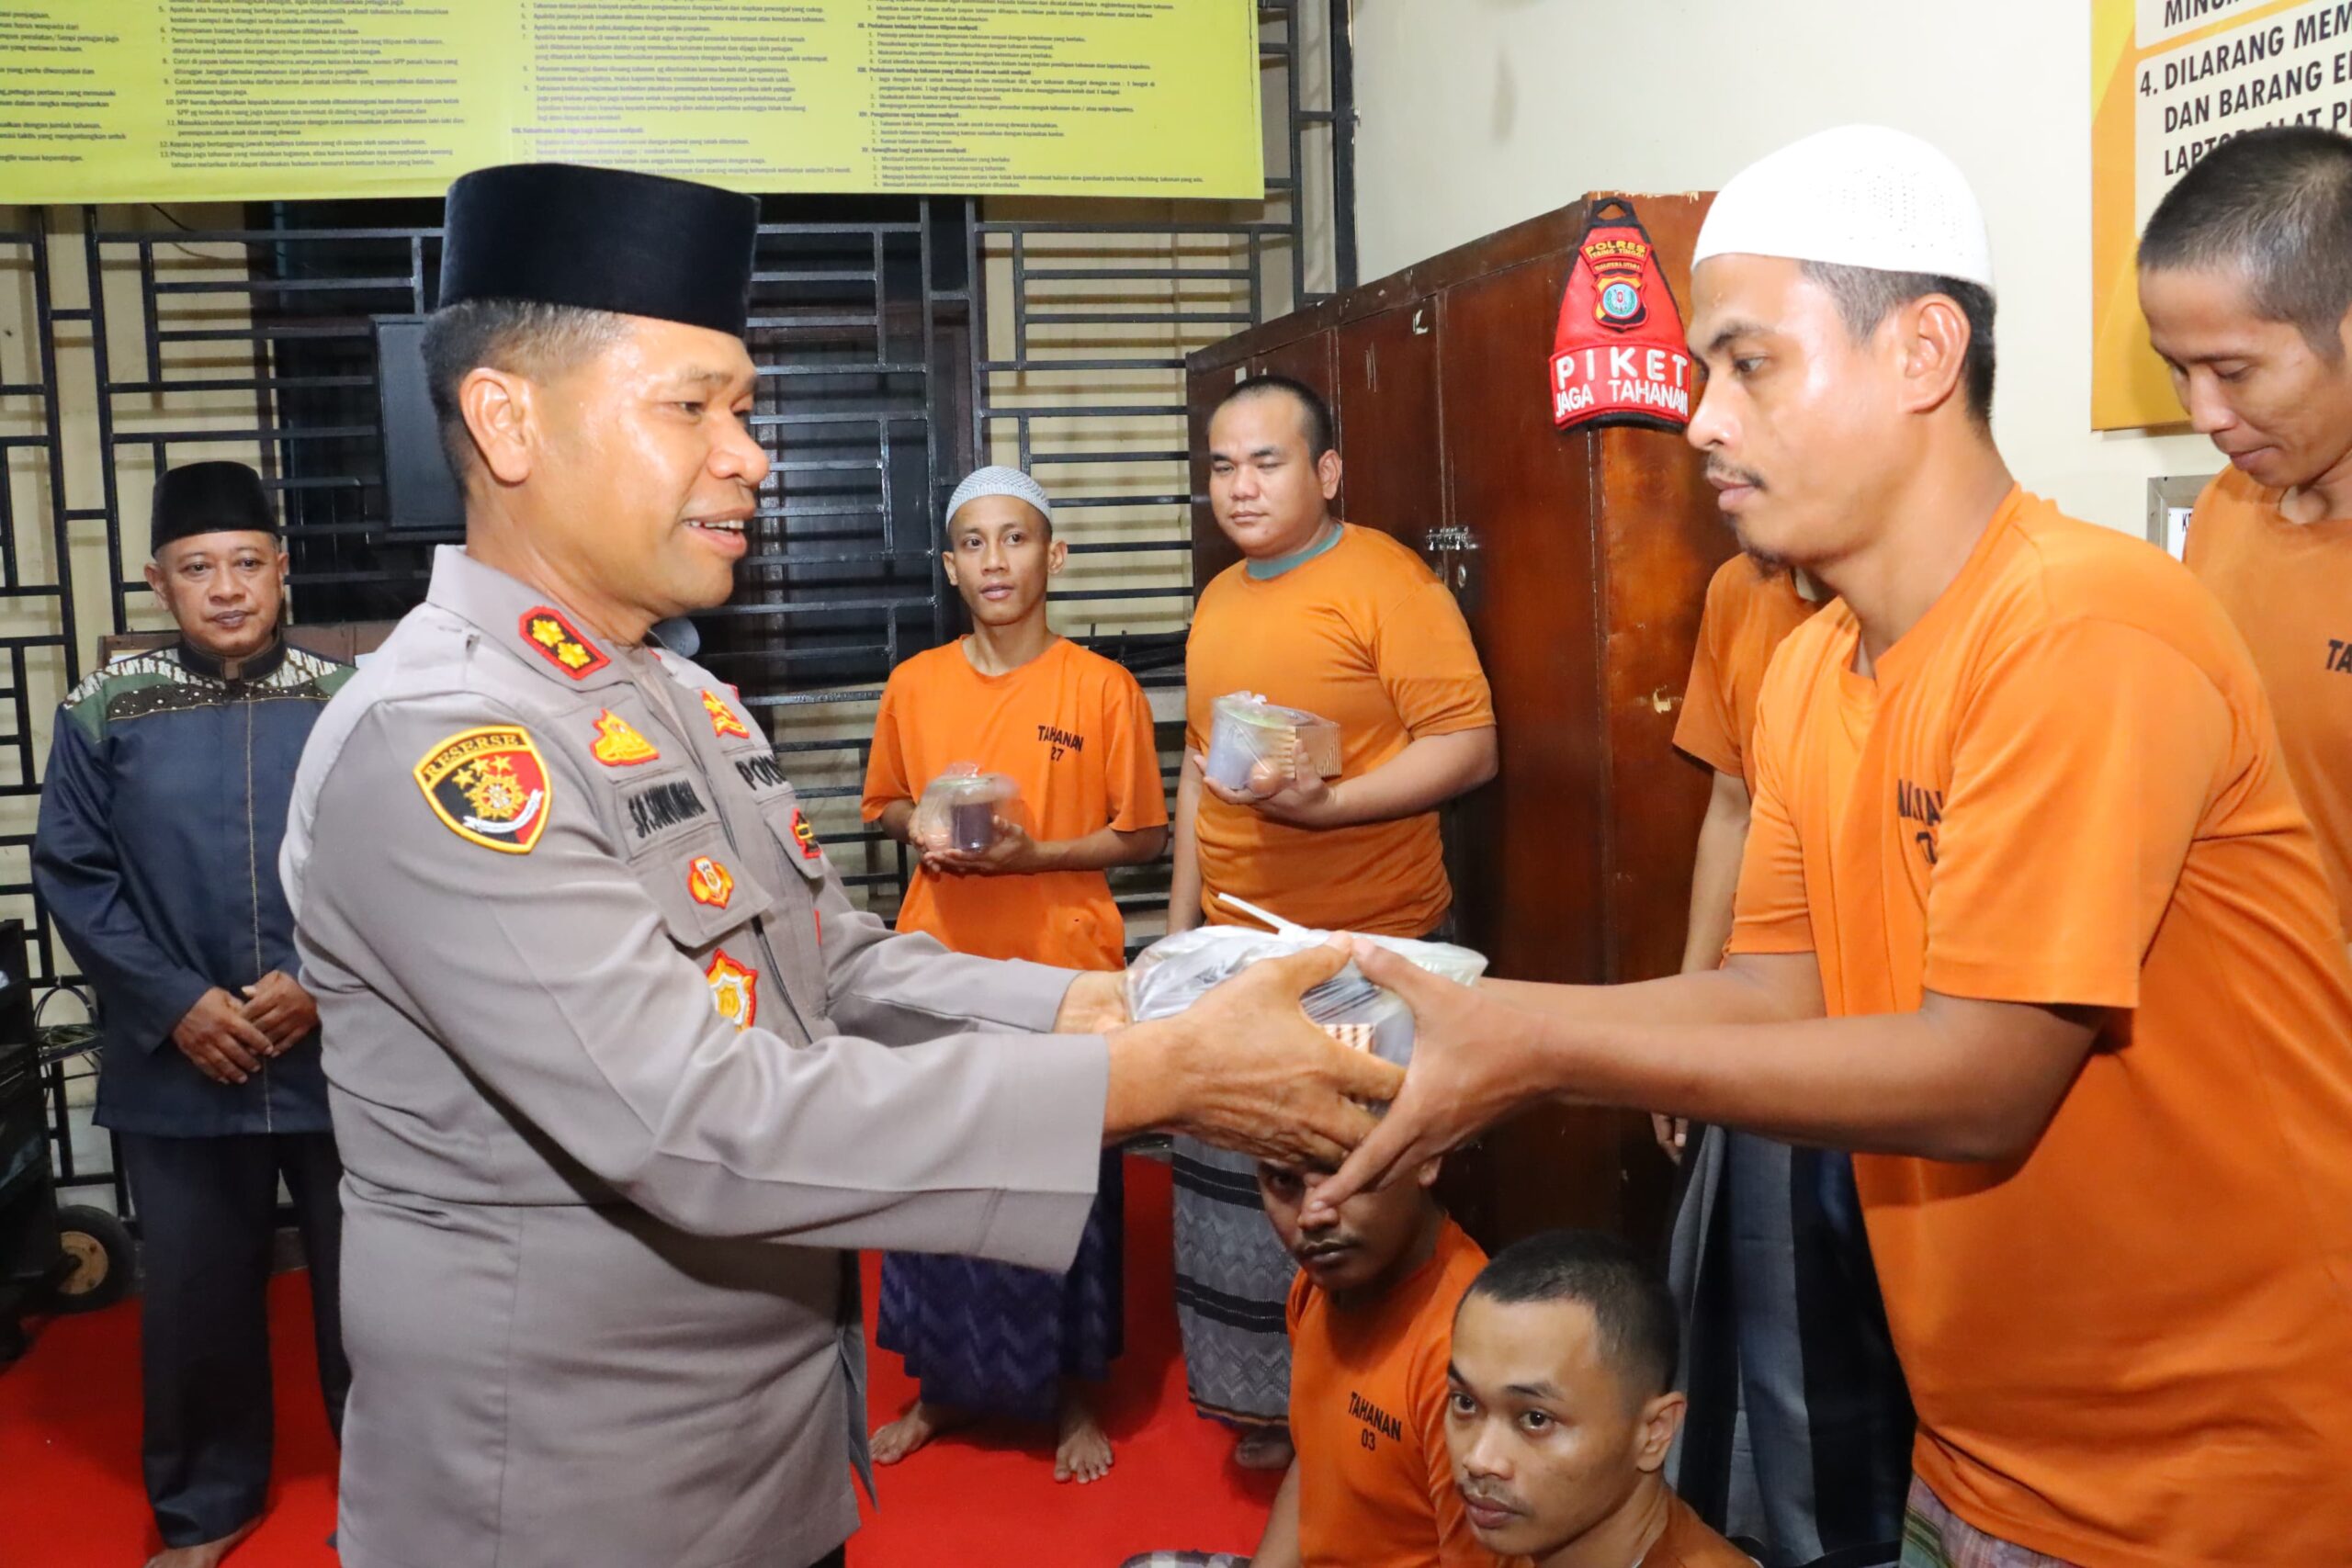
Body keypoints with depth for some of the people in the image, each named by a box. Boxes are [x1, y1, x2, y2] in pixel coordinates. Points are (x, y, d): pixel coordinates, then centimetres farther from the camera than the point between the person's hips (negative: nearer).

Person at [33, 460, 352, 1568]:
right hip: (179, 1073, 1)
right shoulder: (103, 711, 0)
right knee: (193, 1297, 15)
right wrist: (177, 1002, -10)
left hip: (344, 1059, -1)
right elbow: (71, 875, -1)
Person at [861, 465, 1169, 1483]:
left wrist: (1035, 851, -15)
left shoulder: (1103, 689, -5)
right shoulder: (914, 685, 4)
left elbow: (1144, 836, -1)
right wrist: (921, 830, -5)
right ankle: (945, 1384, 32)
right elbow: (885, 806, 17)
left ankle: (1073, 1395, 27)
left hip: (1065, 973, -2)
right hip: (939, 970, 3)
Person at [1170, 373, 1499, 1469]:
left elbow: (1468, 745, -14)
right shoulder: (1218, 602, 14)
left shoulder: (1383, 580, -9)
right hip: (1236, 951, 7)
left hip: (1363, 952, -7)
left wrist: (1328, 804, -25)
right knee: (1234, 1186, 11)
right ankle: (1268, 1401, 28)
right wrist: (1181, 924, 19)